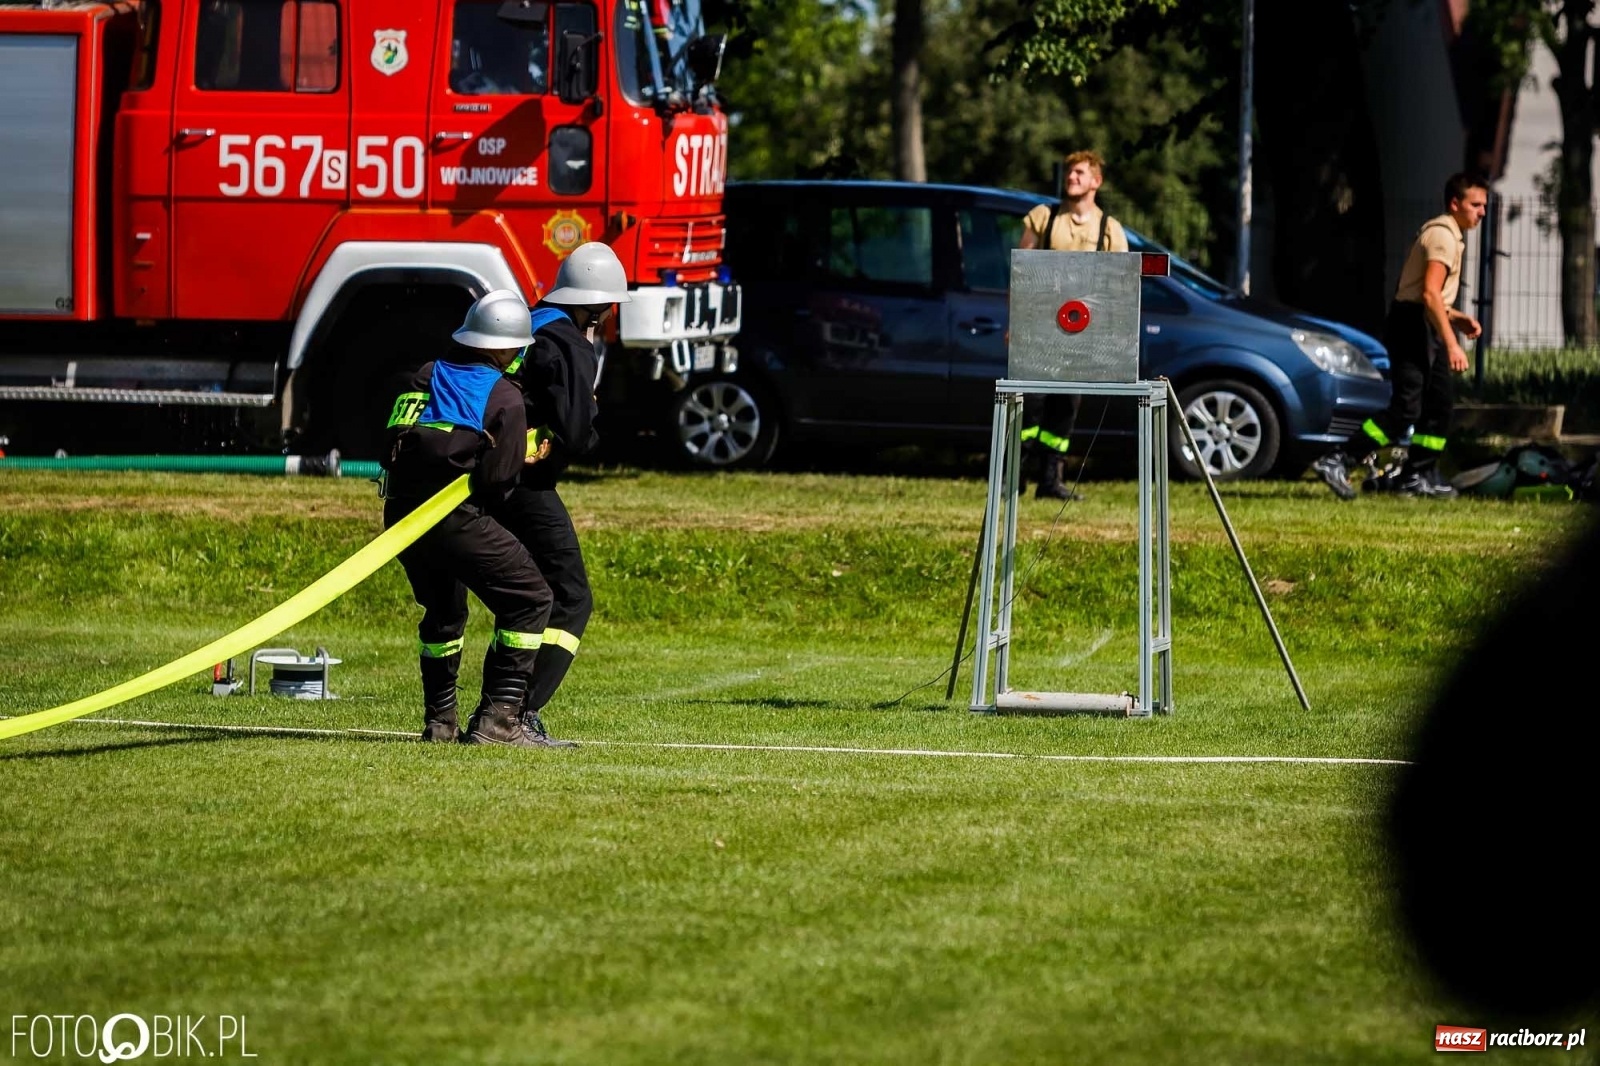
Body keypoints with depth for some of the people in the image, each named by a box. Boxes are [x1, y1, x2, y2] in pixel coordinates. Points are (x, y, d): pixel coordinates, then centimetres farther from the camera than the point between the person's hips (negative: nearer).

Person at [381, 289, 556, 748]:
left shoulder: (424, 377, 15)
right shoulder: (505, 399, -3)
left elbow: (397, 444, 17)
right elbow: (498, 479, -9)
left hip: (400, 513, 7)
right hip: (452, 518, -7)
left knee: (444, 610, 27)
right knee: (528, 600, 1)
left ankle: (440, 721, 30)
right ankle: (497, 719, -8)